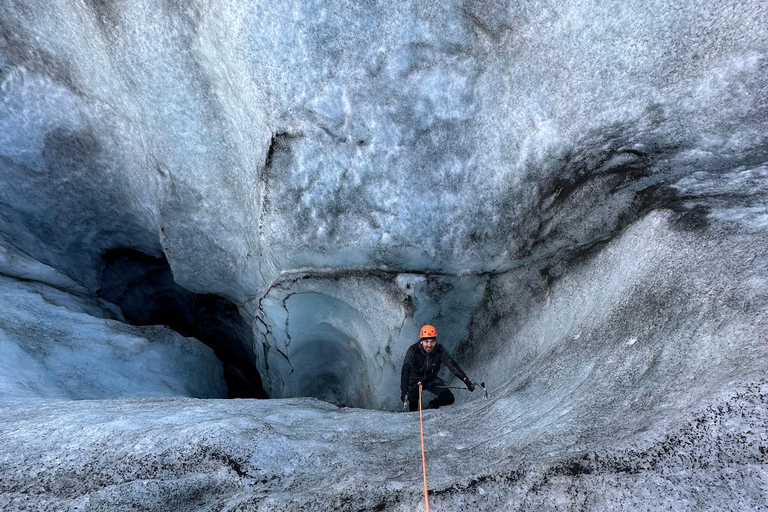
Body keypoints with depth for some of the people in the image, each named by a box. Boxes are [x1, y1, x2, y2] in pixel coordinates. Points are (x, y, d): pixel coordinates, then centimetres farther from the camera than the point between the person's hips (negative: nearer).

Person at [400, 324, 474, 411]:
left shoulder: (439, 350, -20)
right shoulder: (413, 350, -28)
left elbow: (452, 364, -25)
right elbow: (405, 370, -38)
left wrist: (466, 380, -38)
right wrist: (404, 390, -52)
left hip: (431, 380, 3)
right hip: (414, 381, -3)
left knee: (449, 399, -12)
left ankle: (432, 405, 20)